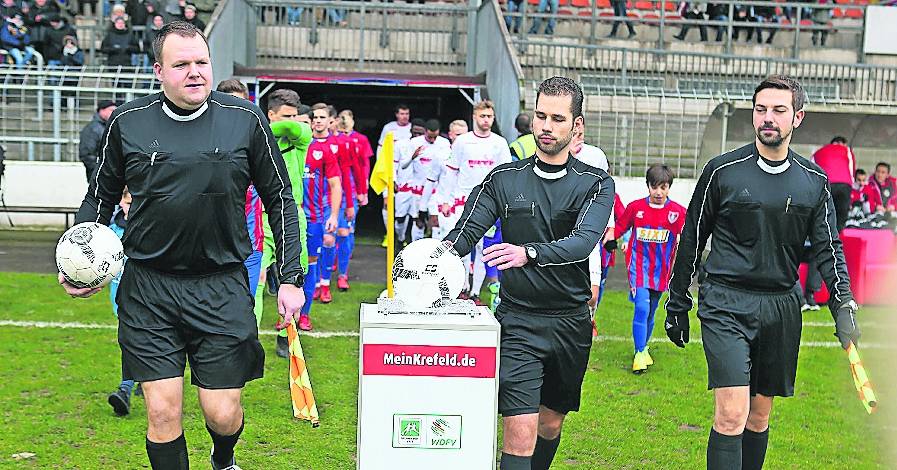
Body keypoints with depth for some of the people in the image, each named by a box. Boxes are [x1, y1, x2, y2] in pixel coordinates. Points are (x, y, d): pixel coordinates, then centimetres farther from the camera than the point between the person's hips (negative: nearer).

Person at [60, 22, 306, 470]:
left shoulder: (246, 120, -2)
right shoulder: (127, 123, 1)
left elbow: (280, 199, 7)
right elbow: (100, 196, 15)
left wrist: (291, 278, 3)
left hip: (222, 286, 0)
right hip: (148, 287, 1)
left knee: (223, 414, 4)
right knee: (162, 412, 1)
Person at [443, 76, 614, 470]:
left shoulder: (596, 184, 0)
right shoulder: (504, 179, 3)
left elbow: (582, 242, -19)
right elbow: (465, 232, -7)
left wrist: (529, 253, -38)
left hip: (571, 323, 2)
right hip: (518, 320, -1)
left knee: (551, 424, 17)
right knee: (520, 435, -11)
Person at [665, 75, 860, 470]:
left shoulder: (814, 181, 7)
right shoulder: (723, 171, -2)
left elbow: (829, 248, 8)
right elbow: (691, 241, 3)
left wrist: (843, 305, -6)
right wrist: (677, 304, 5)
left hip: (781, 307, 4)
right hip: (726, 303, -4)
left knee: (760, 414, 13)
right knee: (731, 414, -14)